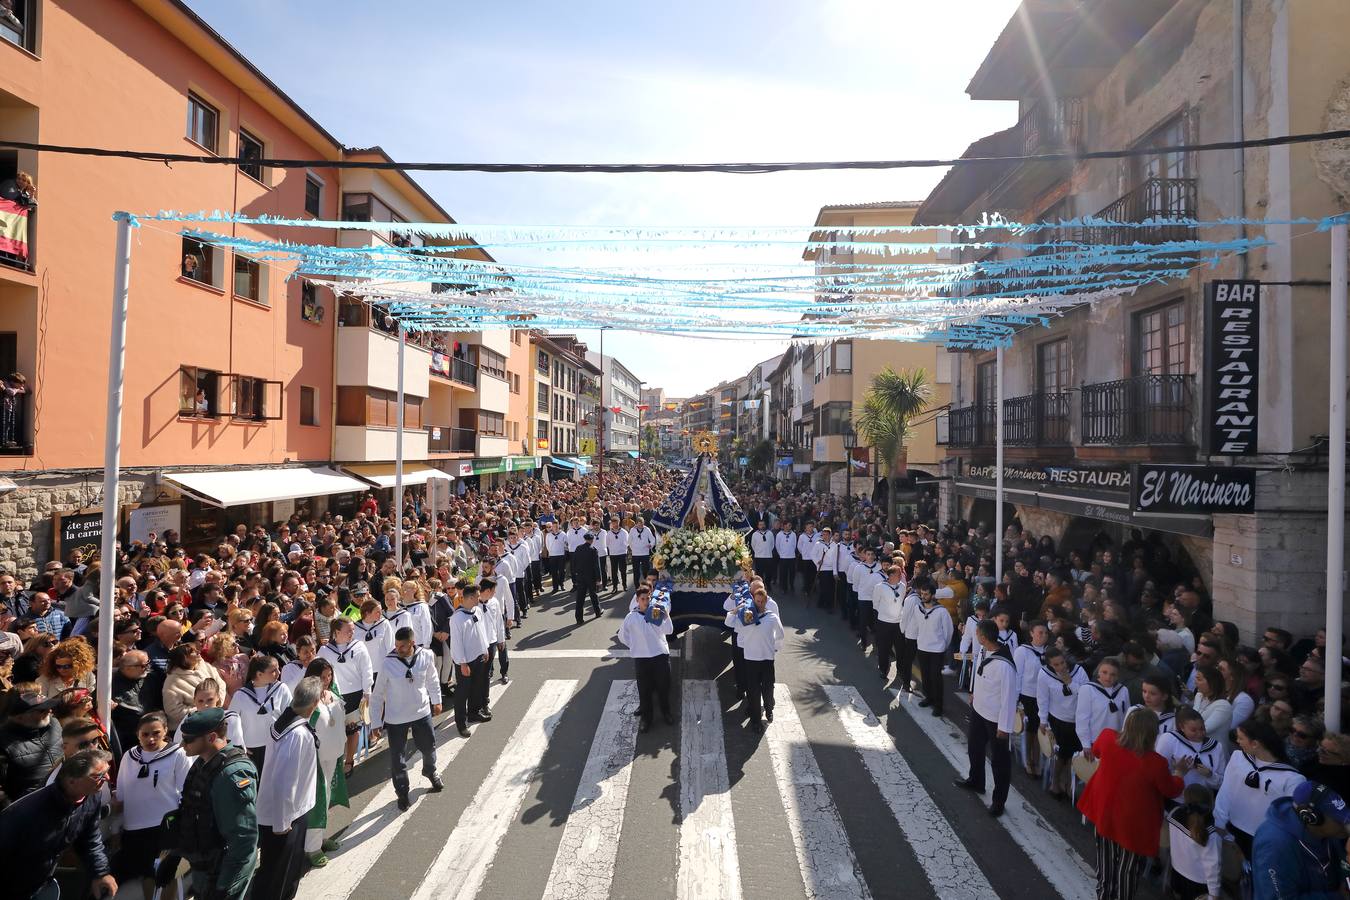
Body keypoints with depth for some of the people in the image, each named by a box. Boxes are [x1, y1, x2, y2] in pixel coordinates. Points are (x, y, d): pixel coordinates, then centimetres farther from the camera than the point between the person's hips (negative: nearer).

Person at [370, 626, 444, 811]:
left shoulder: (426, 656, -16)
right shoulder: (387, 663, -21)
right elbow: (377, 695, -11)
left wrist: (436, 701, 14)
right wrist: (376, 722, -8)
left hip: (422, 713, 2)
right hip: (395, 718, -2)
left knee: (428, 747, 23)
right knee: (398, 758, 9)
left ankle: (430, 772, 55)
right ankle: (402, 792, 36)